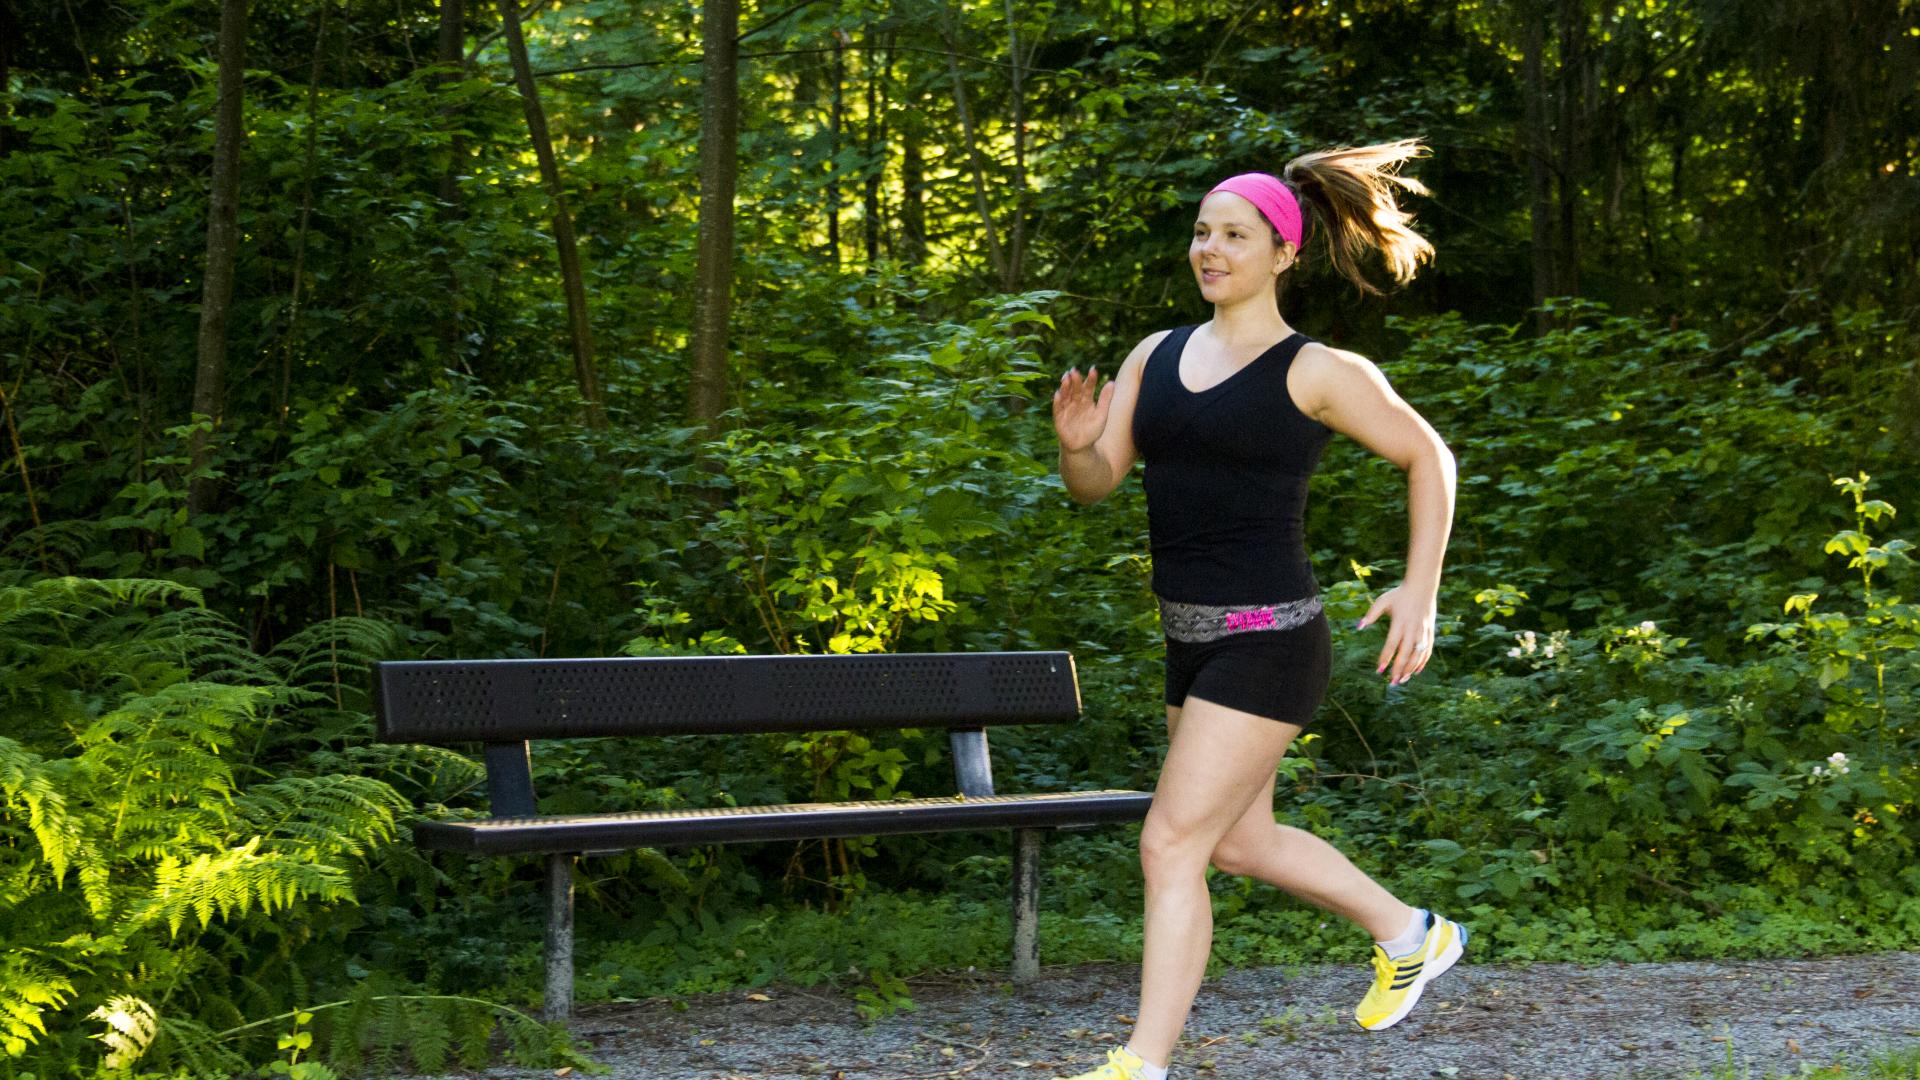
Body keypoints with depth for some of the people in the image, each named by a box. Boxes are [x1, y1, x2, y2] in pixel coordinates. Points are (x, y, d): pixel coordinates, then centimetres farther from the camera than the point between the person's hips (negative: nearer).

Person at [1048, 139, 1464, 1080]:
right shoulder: (1157, 356, 7)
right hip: (1191, 640, 8)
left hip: (1266, 641, -8)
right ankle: (1411, 934, 43)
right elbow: (1095, 485, 6)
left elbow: (1427, 457, 2)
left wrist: (1420, 592, -4)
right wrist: (1075, 443, -16)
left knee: (1172, 845, -10)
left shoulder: (1315, 372, -9)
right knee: (1241, 842, 21)